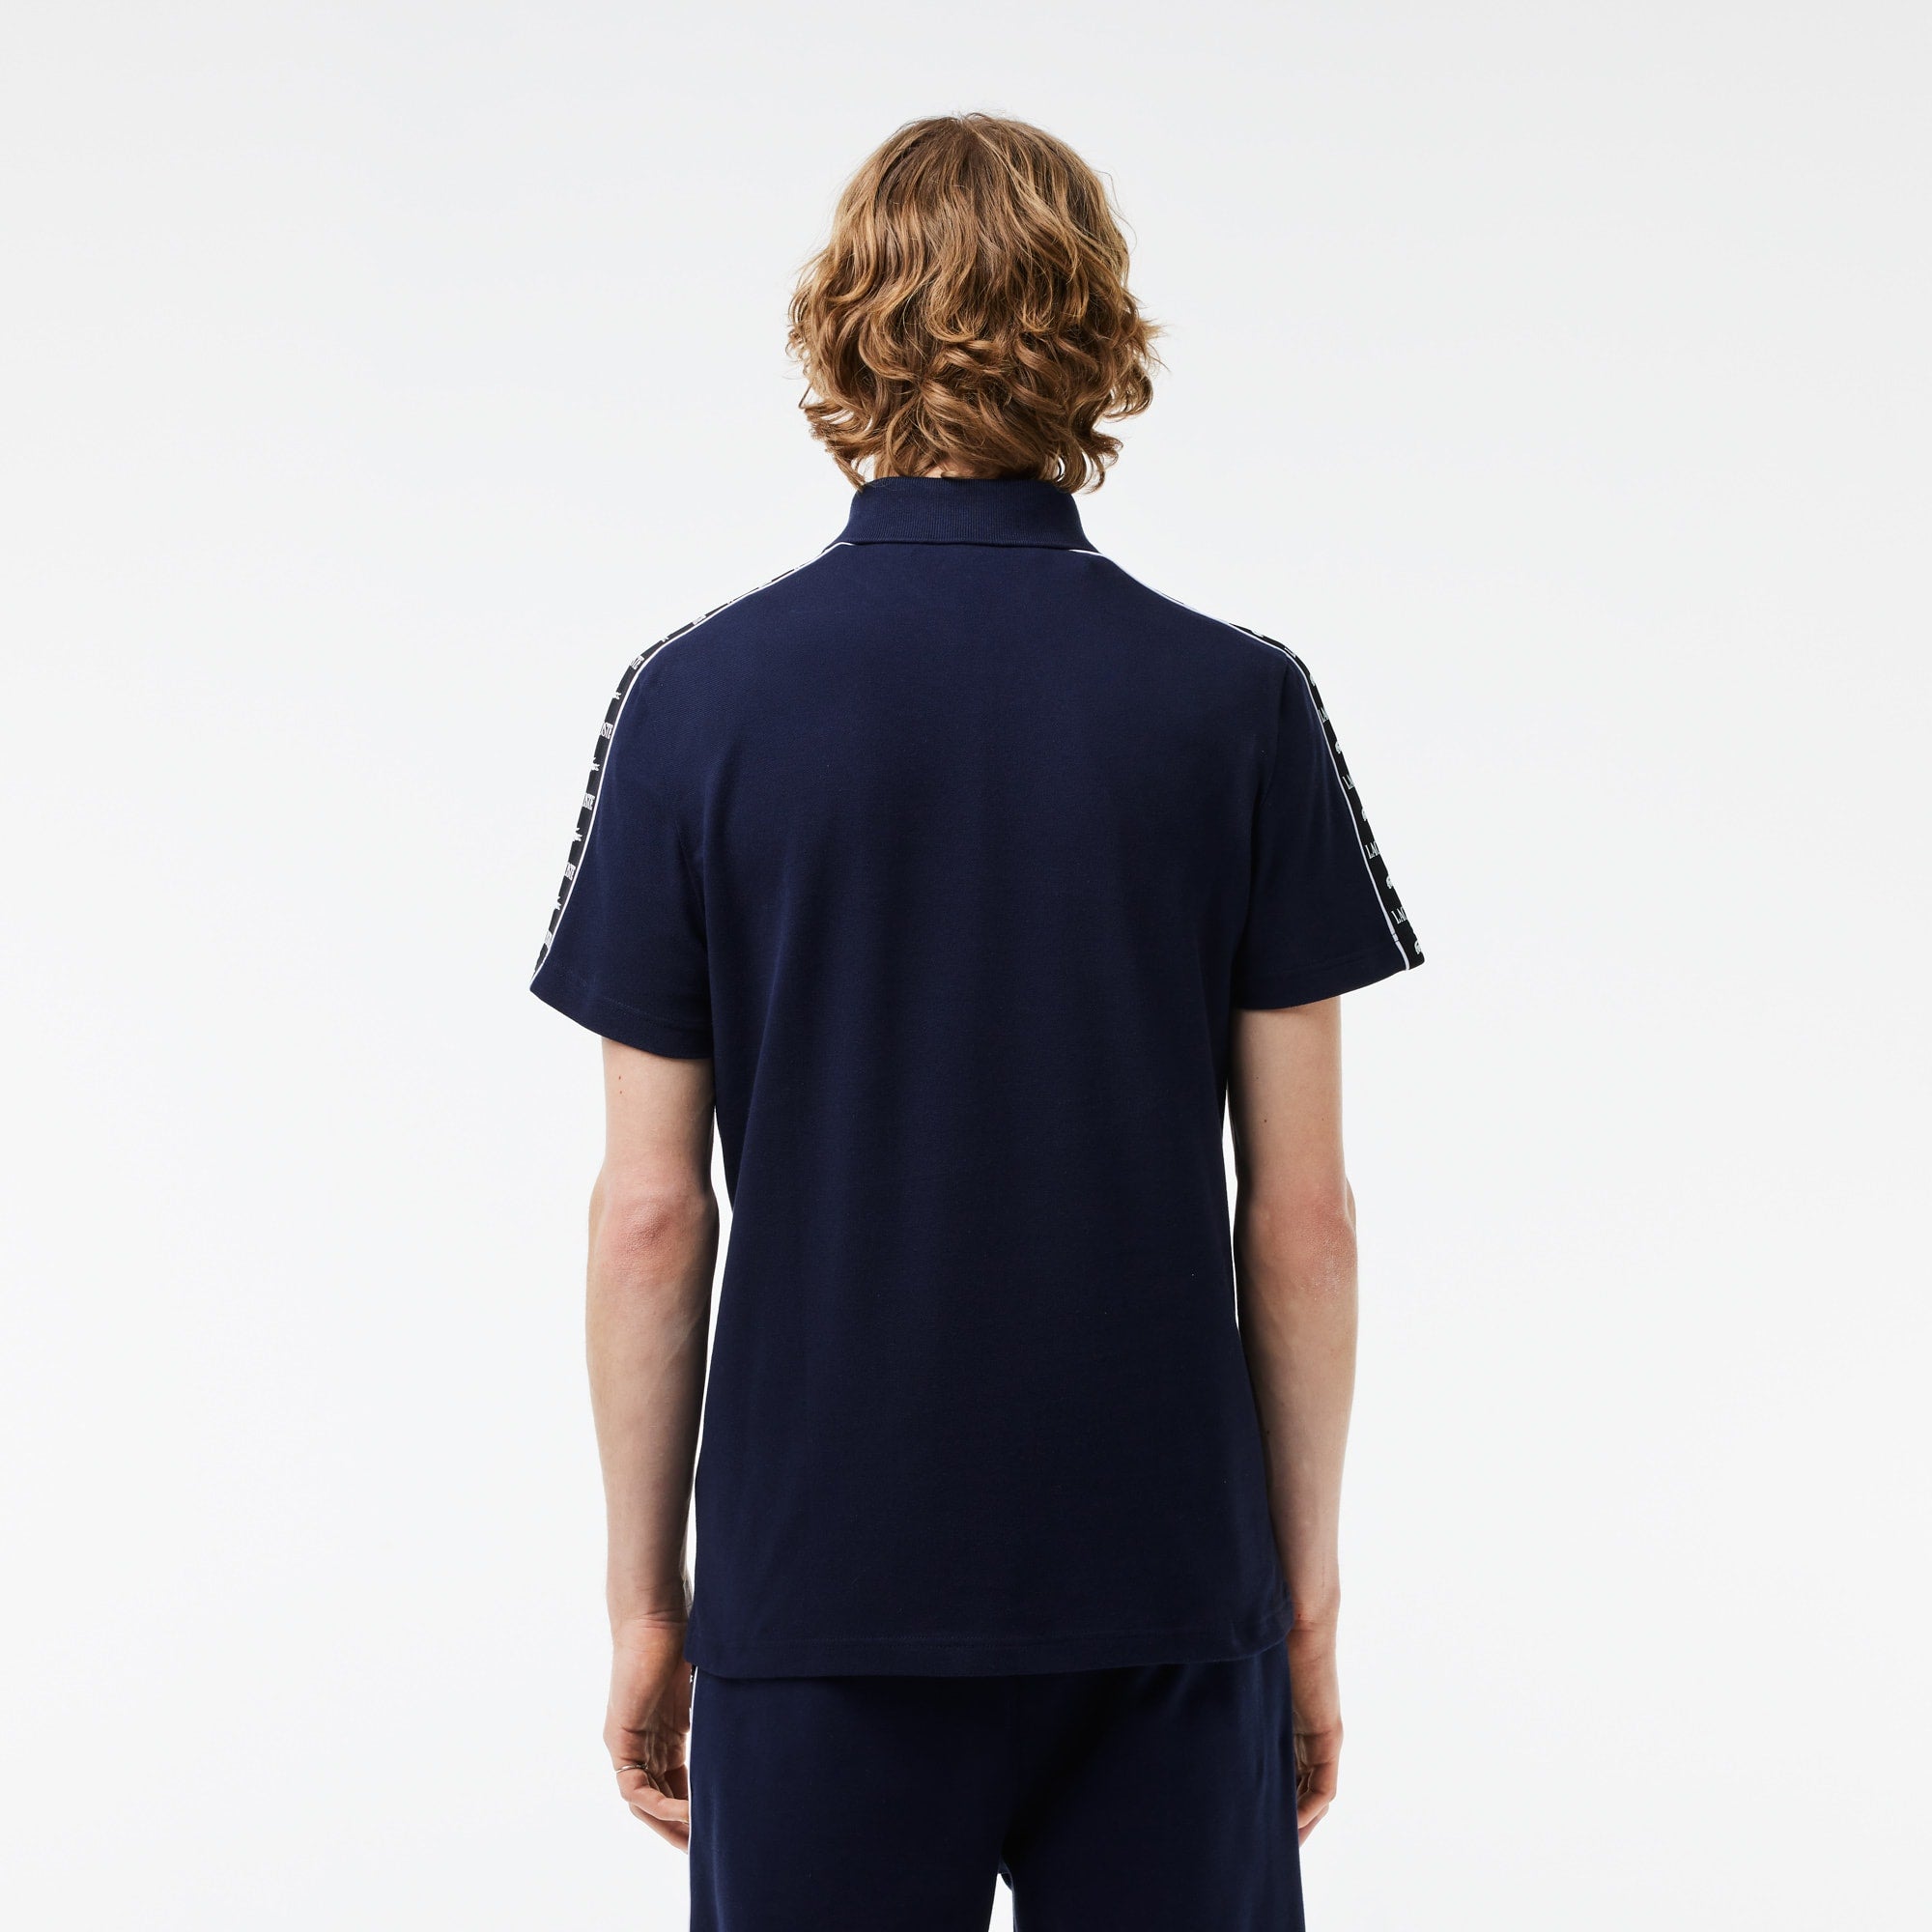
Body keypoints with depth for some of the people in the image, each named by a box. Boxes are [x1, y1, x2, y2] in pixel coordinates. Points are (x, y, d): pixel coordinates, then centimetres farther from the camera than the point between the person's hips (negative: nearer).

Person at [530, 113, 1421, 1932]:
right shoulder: (1239, 706, -5)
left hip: (819, 1592, 0)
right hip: (1164, 1585, 0)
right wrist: (1307, 1595, 7)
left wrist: (643, 1595, 6)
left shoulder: (698, 703, -6)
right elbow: (1299, 1214, -3)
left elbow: (652, 1212, -4)